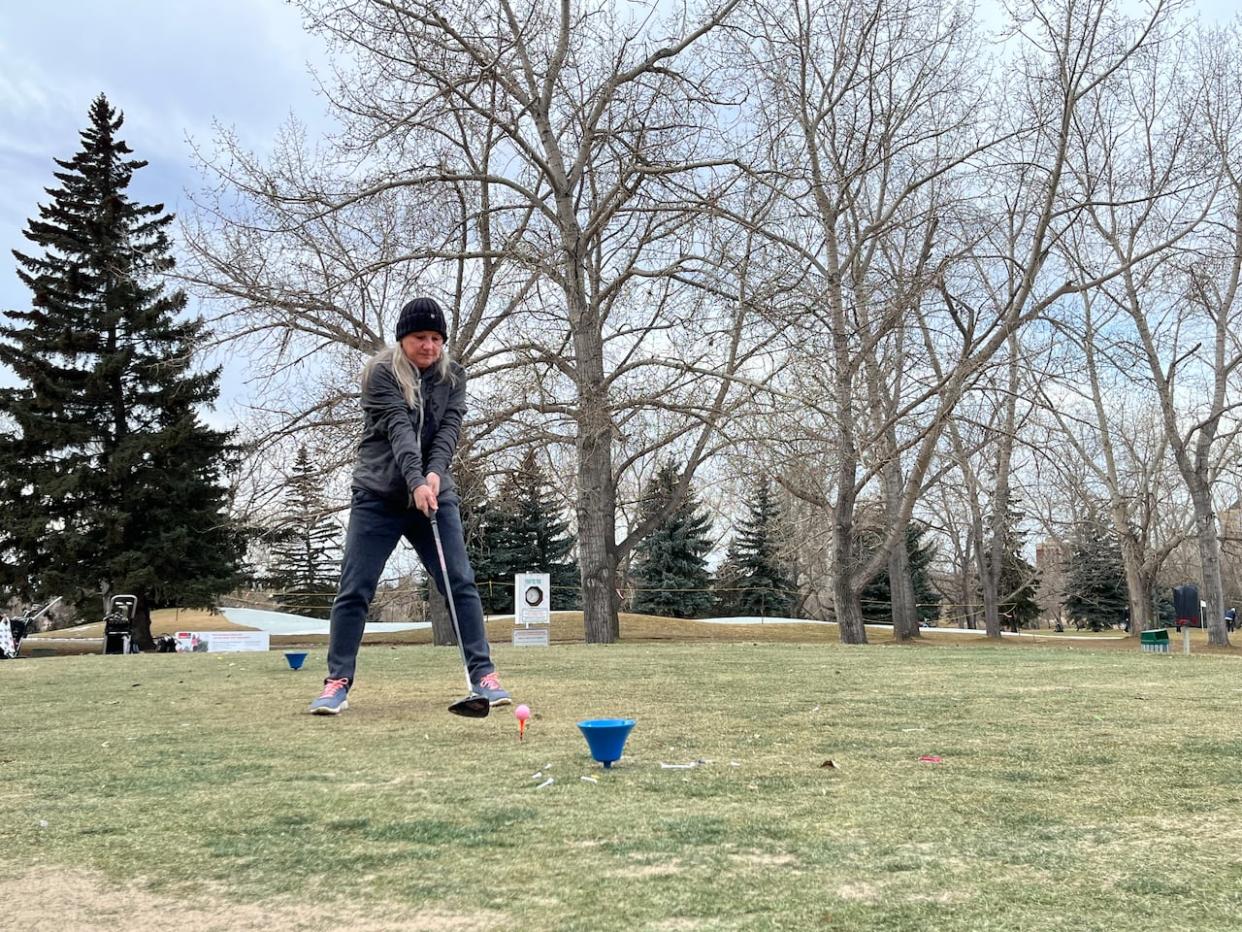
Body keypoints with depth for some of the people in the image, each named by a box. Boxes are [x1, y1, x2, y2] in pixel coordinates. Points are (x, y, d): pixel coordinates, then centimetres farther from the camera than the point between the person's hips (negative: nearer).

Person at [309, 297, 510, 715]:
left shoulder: (453, 376, 6)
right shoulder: (380, 372, -6)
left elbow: (449, 426, -6)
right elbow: (398, 427, -20)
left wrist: (435, 473, -23)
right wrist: (415, 482, -33)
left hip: (435, 494, 3)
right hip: (378, 496, -3)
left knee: (460, 582, -3)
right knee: (354, 589, -4)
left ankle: (483, 674, 3)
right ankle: (337, 683, 4)